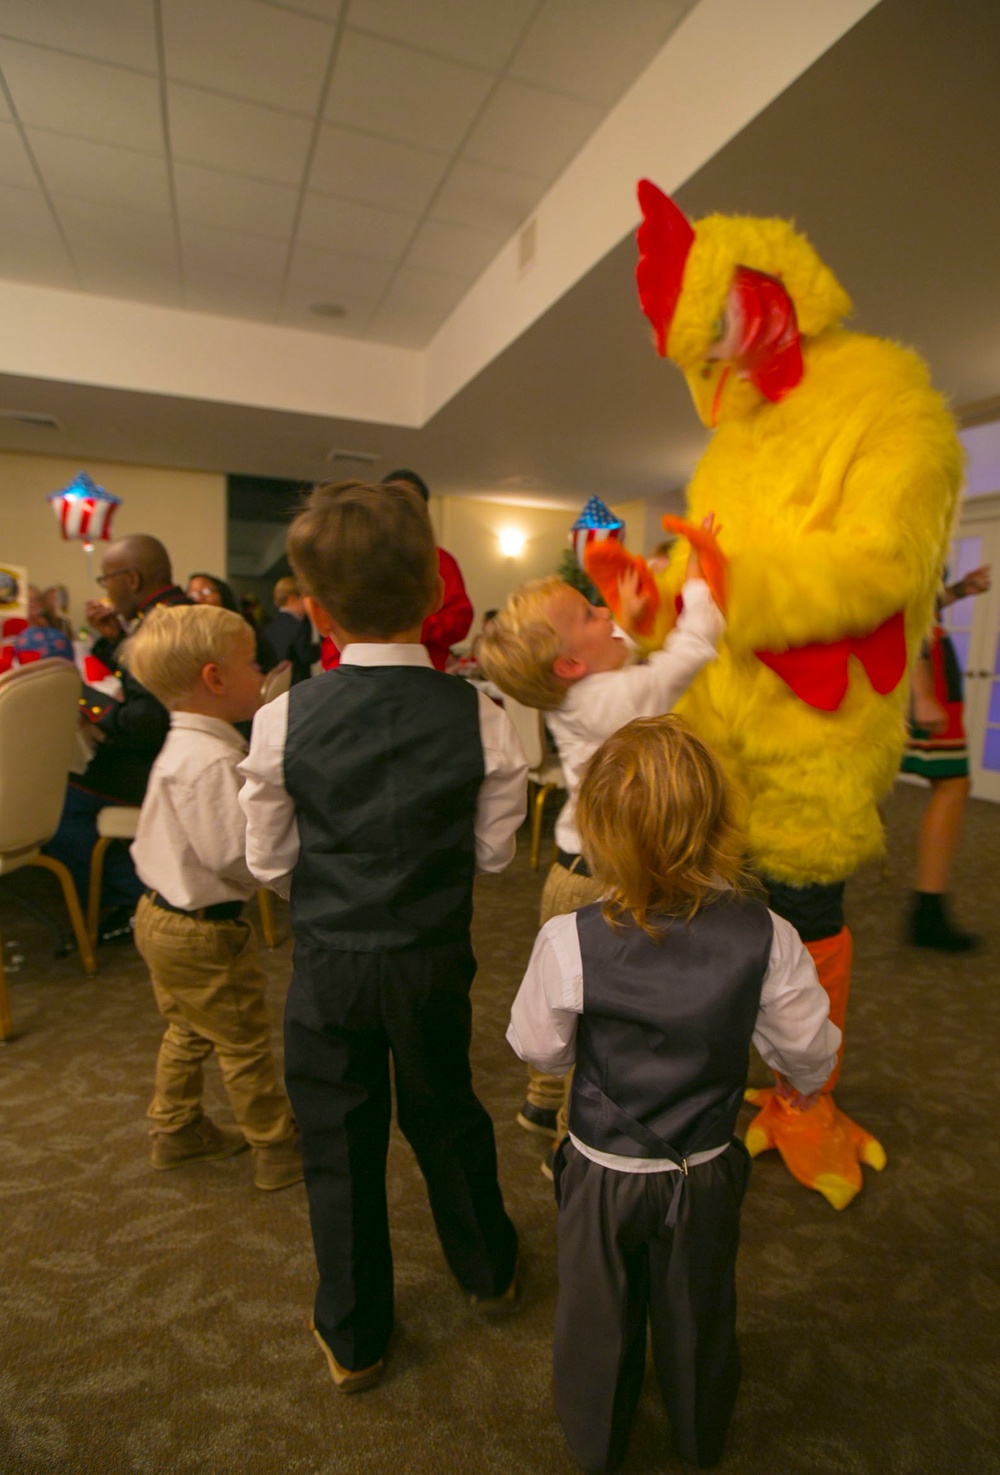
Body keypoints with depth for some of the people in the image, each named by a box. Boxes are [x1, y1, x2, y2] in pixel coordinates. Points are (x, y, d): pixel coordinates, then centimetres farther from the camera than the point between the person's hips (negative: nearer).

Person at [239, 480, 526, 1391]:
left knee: (338, 1142, 20)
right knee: (448, 1116, 26)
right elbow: (494, 852, -7)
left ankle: (353, 1337, 42)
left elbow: (269, 861, -7)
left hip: (328, 961, -1)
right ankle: (488, 1271, 51)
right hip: (436, 957, 1)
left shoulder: (284, 720, -16)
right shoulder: (479, 718, -16)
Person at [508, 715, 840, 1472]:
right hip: (707, 1172, 2)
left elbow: (538, 1047, -13)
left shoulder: (568, 941, -30)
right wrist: (804, 1078, 15)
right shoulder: (764, 937, -25)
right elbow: (809, 1042, -9)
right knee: (699, 1313, 30)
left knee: (598, 1316, 26)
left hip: (602, 1172, -1)